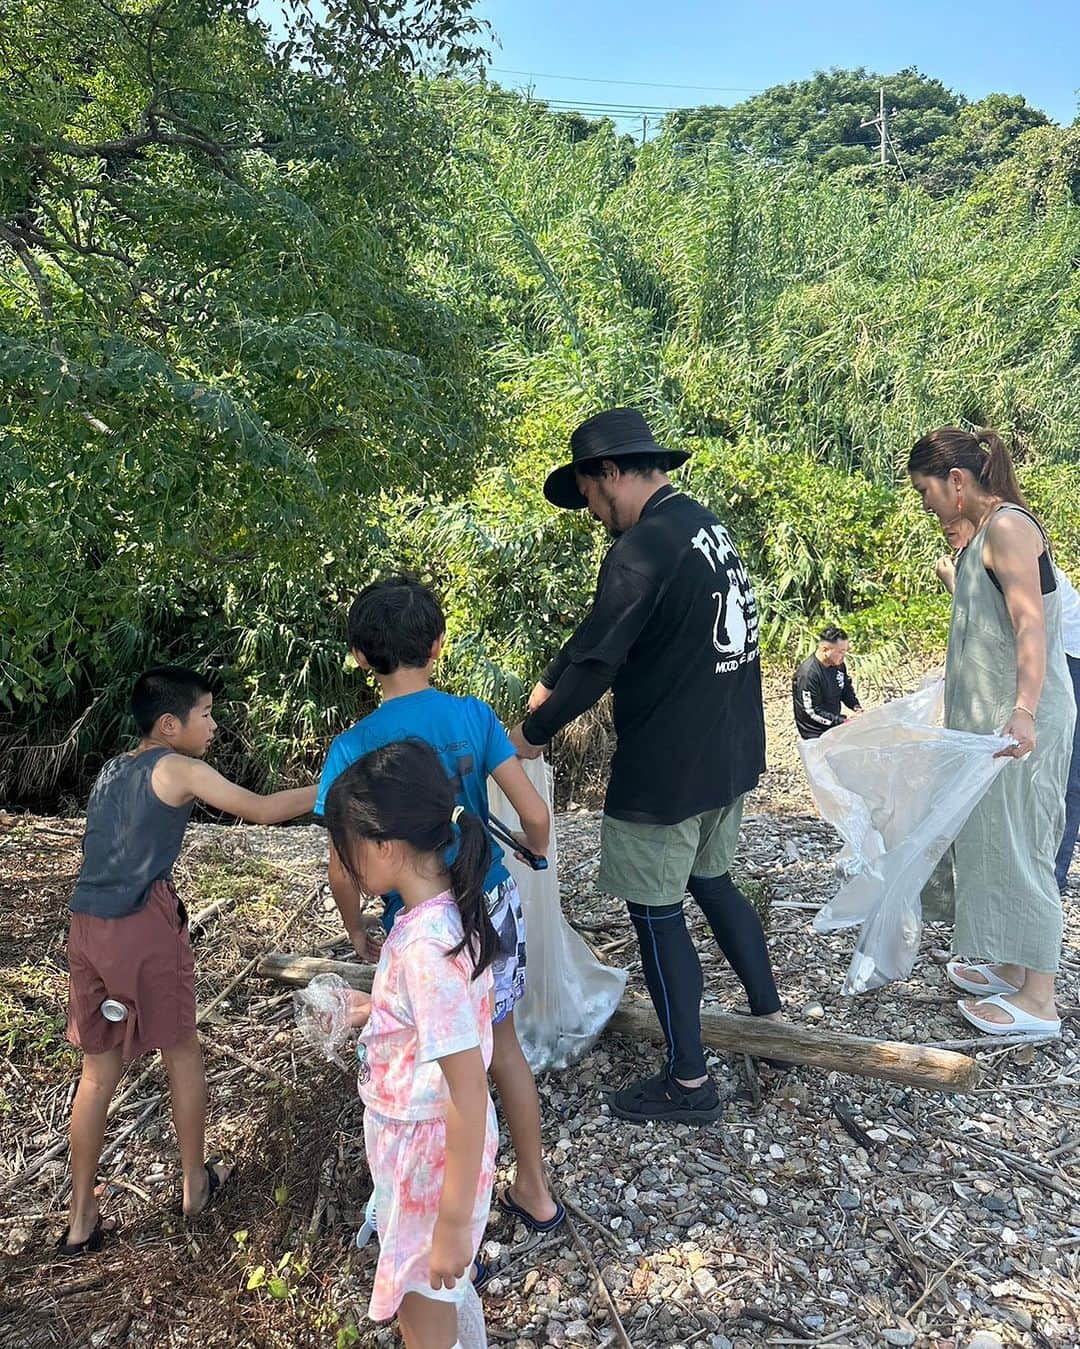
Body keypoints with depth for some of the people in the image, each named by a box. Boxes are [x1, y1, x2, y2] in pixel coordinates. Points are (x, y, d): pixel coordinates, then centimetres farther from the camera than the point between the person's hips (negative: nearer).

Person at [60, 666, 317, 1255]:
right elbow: (261, 810, -5)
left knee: (98, 1070, 15)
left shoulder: (108, 772, 17)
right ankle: (195, 1182, 28)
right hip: (145, 926, -6)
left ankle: (81, 1218, 22)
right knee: (182, 1053, 13)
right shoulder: (178, 769, -5)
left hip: (87, 927, 7)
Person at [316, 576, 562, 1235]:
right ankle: (535, 1192, 41)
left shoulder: (354, 747, -15)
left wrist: (358, 933, 5)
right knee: (503, 1046, 24)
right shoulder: (473, 716, -8)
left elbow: (344, 868, -13)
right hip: (496, 907, 4)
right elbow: (535, 814, -9)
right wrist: (538, 851, 13)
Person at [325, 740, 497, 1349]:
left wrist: (454, 1223, -21)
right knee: (439, 1294, 29)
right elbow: (447, 1013, 11)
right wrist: (376, 1010, 8)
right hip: (418, 1138, 8)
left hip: (431, 1153, -8)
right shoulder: (441, 910, -5)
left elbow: (469, 1096, -28)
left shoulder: (427, 946, -32)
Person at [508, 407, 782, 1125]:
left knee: (658, 914, 4)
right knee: (714, 883, 25)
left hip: (668, 769, -9)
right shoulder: (704, 523, 11)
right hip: (732, 752, 9)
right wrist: (552, 683, 17)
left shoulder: (643, 547, -21)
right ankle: (771, 1013, 37)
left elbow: (597, 658, -21)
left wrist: (535, 731, -6)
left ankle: (688, 1081, 16)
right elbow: (605, 630, 15)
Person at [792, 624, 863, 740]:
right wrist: (842, 722, -24)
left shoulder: (838, 663, -2)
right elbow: (813, 712, -23)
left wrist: (856, 707, -3)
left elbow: (847, 689, 15)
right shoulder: (808, 674, -26)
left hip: (835, 721, 8)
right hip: (816, 734, -8)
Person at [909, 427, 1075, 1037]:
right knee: (994, 842, 16)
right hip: (994, 718, 10)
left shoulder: (1008, 525, -14)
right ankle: (1011, 968, 29)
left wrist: (1024, 711, -37)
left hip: (1022, 722, -10)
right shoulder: (988, 530, 15)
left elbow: (1031, 625, -25)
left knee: (1018, 848, -3)